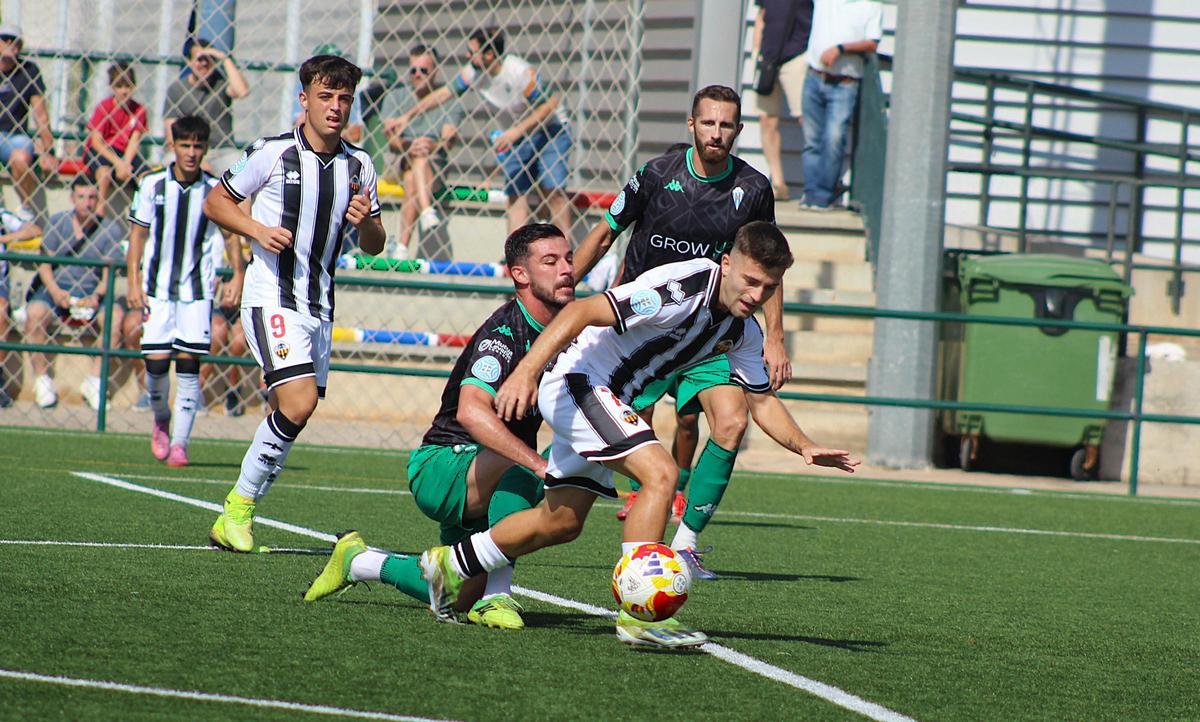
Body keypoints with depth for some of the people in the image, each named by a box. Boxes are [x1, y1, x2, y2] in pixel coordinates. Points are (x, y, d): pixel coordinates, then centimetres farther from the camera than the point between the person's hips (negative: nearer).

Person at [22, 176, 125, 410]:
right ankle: (42, 381, -18)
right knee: (35, 313, -32)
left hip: (92, 291, 0)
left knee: (116, 316, -30)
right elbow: (45, 264, 0)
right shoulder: (57, 222, 3)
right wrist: (55, 291, -18)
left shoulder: (110, 228, 2)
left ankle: (94, 381, -19)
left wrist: (97, 296, -21)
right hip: (56, 287, 0)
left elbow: (109, 273, -1)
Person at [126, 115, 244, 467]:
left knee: (188, 364, -6)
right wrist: (133, 283, -2)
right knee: (156, 362, -6)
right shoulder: (153, 184, -1)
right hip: (157, 288, 0)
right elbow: (138, 234, 4)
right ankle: (161, 421, 22)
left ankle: (180, 442, -1)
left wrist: (237, 276, -2)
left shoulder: (215, 189, -1)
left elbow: (231, 235, 10)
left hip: (197, 290, 0)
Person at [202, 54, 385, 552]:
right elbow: (216, 202, 3)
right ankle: (239, 505, -7)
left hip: (319, 305, 6)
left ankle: (236, 517, 17)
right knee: (298, 403, -21)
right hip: (271, 299, -6)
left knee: (294, 415, 6)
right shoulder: (272, 153, -6)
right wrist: (258, 230, -14)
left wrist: (366, 222, -8)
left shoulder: (359, 166, 7)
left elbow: (374, 246, 15)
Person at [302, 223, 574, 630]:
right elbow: (470, 411, -42)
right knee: (520, 468, -39)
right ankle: (496, 596, -28)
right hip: (439, 466, -9)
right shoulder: (504, 333, -24)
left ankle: (358, 561, 34)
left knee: (464, 598, 11)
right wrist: (540, 465, -52)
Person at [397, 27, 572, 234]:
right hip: (516, 136, 6)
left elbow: (550, 104, -23)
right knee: (516, 195, -3)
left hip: (550, 129, -6)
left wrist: (517, 131, -28)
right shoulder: (474, 72, -10)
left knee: (553, 190, -15)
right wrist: (409, 116, -2)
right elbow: (443, 93, 0)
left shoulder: (522, 73, -28)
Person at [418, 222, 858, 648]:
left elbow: (762, 401, 12)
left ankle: (453, 565, 39)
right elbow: (583, 312, -30)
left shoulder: (744, 333, 1)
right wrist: (525, 372, -39)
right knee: (660, 473, -26)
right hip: (577, 383, -10)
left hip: (608, 401, 10)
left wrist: (804, 447, -5)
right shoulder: (684, 287, -27)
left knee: (563, 522, 19)